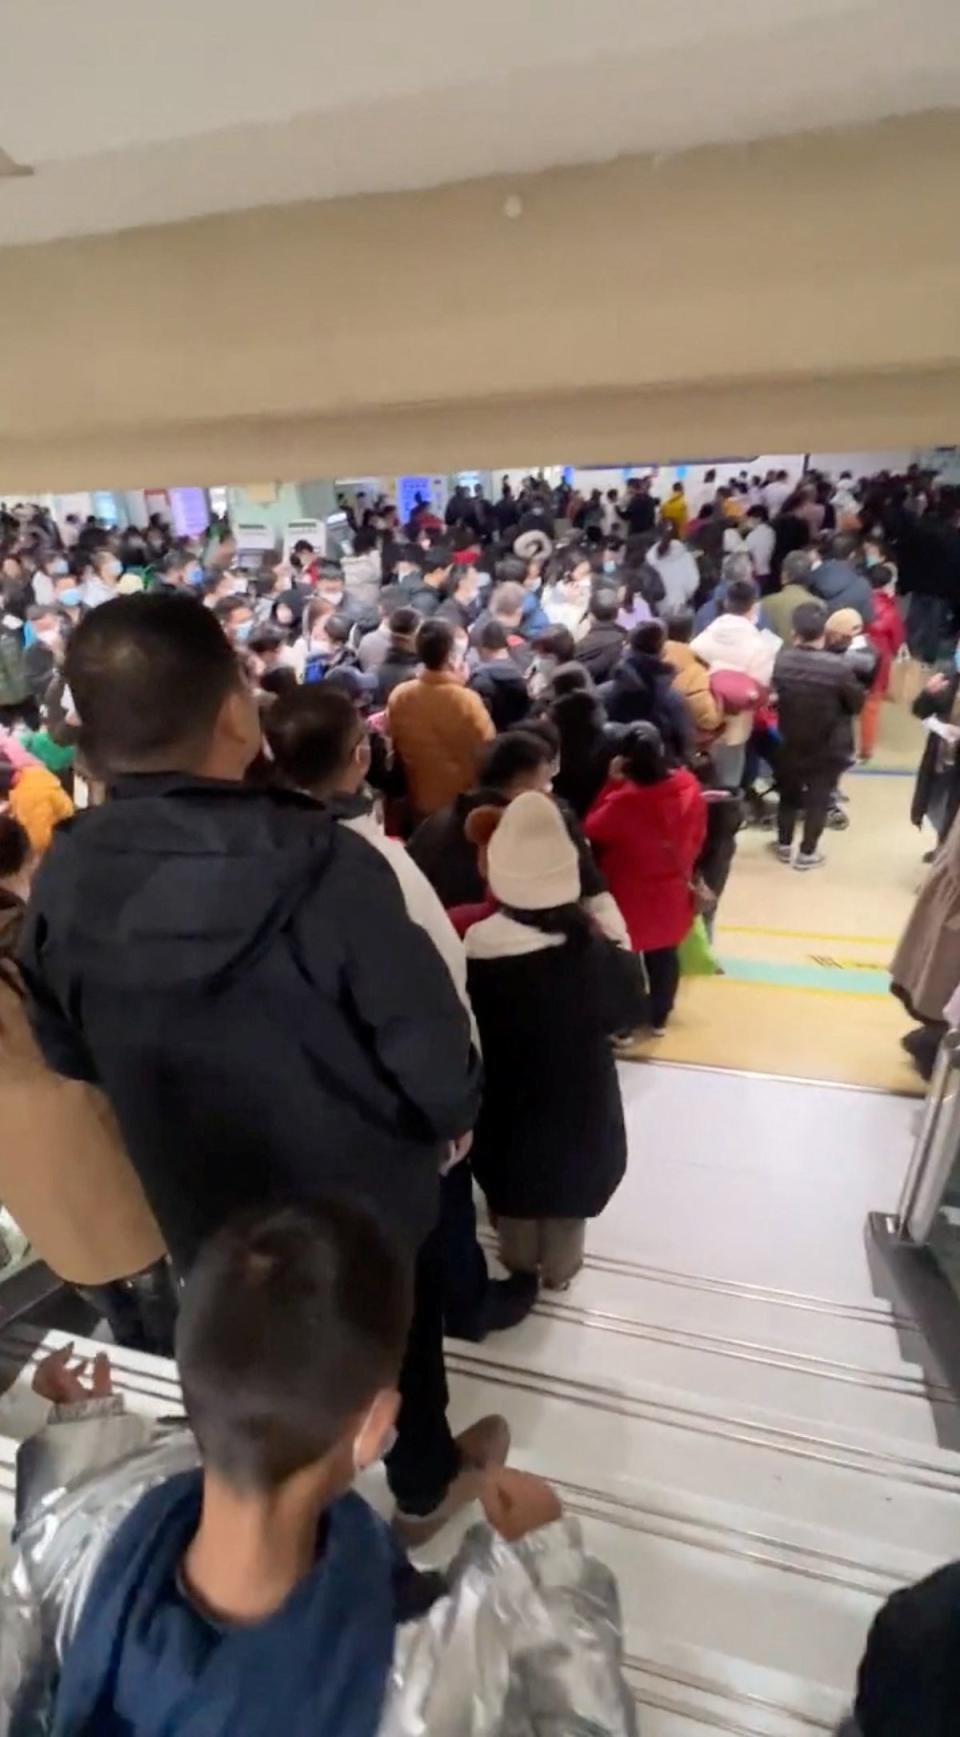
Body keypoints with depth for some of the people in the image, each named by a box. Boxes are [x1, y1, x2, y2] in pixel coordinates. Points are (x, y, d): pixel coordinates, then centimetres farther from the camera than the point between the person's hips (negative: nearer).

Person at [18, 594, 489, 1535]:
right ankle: (427, 1480, 55)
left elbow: (68, 1053, -1)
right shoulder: (324, 865, -34)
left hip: (203, 1203, 4)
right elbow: (429, 1051, -26)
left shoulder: (62, 886, -17)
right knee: (401, 1332, 28)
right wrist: (451, 1116, -3)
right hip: (360, 1189, -3)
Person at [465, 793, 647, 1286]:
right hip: (576, 1098, 0)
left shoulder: (475, 949, -25)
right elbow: (630, 1008, -7)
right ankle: (560, 1267, 44)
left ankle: (518, 1260, 48)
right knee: (569, 1182, 24)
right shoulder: (591, 950, -24)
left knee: (512, 1174, 26)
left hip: (504, 1098, 1)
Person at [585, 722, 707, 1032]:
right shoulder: (689, 788, -15)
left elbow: (592, 831, -11)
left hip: (629, 897, -4)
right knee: (665, 955, 23)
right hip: (672, 893, 4)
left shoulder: (622, 801, -31)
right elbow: (698, 836, 1)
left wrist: (612, 783, -12)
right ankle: (659, 1018, 40)